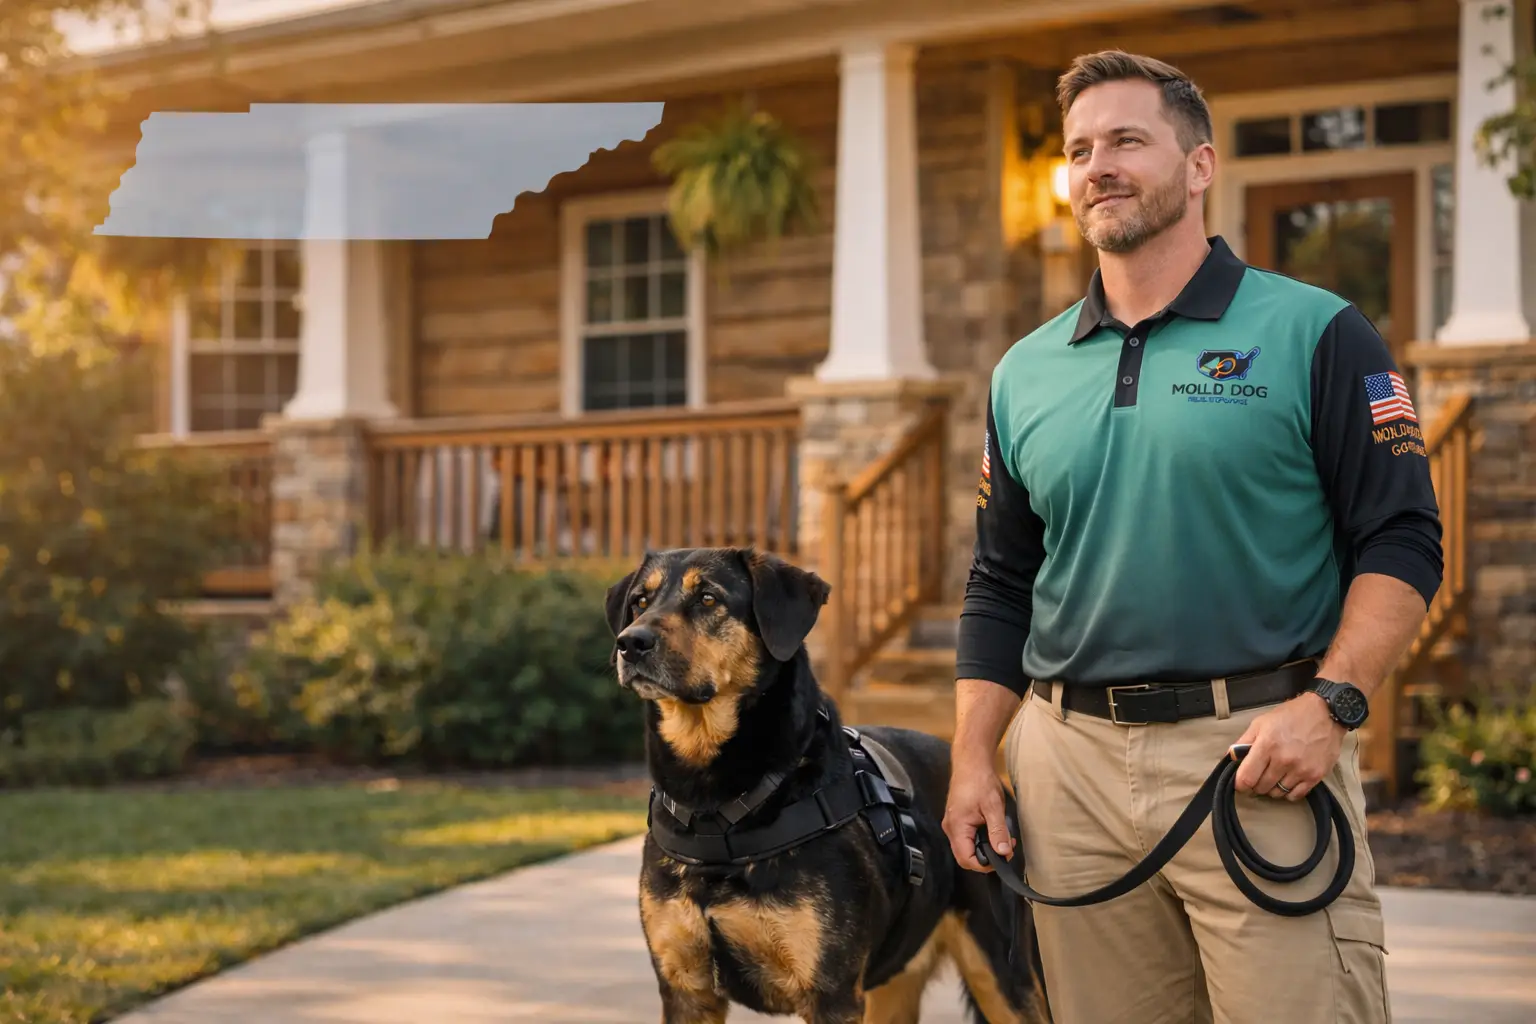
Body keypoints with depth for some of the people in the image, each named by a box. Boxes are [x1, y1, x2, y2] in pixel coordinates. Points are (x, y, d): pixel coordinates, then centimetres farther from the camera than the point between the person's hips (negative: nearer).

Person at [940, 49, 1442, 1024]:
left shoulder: (1315, 334, 0)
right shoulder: (1025, 374, 13)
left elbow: (1402, 542, -4)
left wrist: (1330, 702, -17)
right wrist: (974, 758, 9)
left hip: (1261, 757, -4)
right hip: (1070, 759, 4)